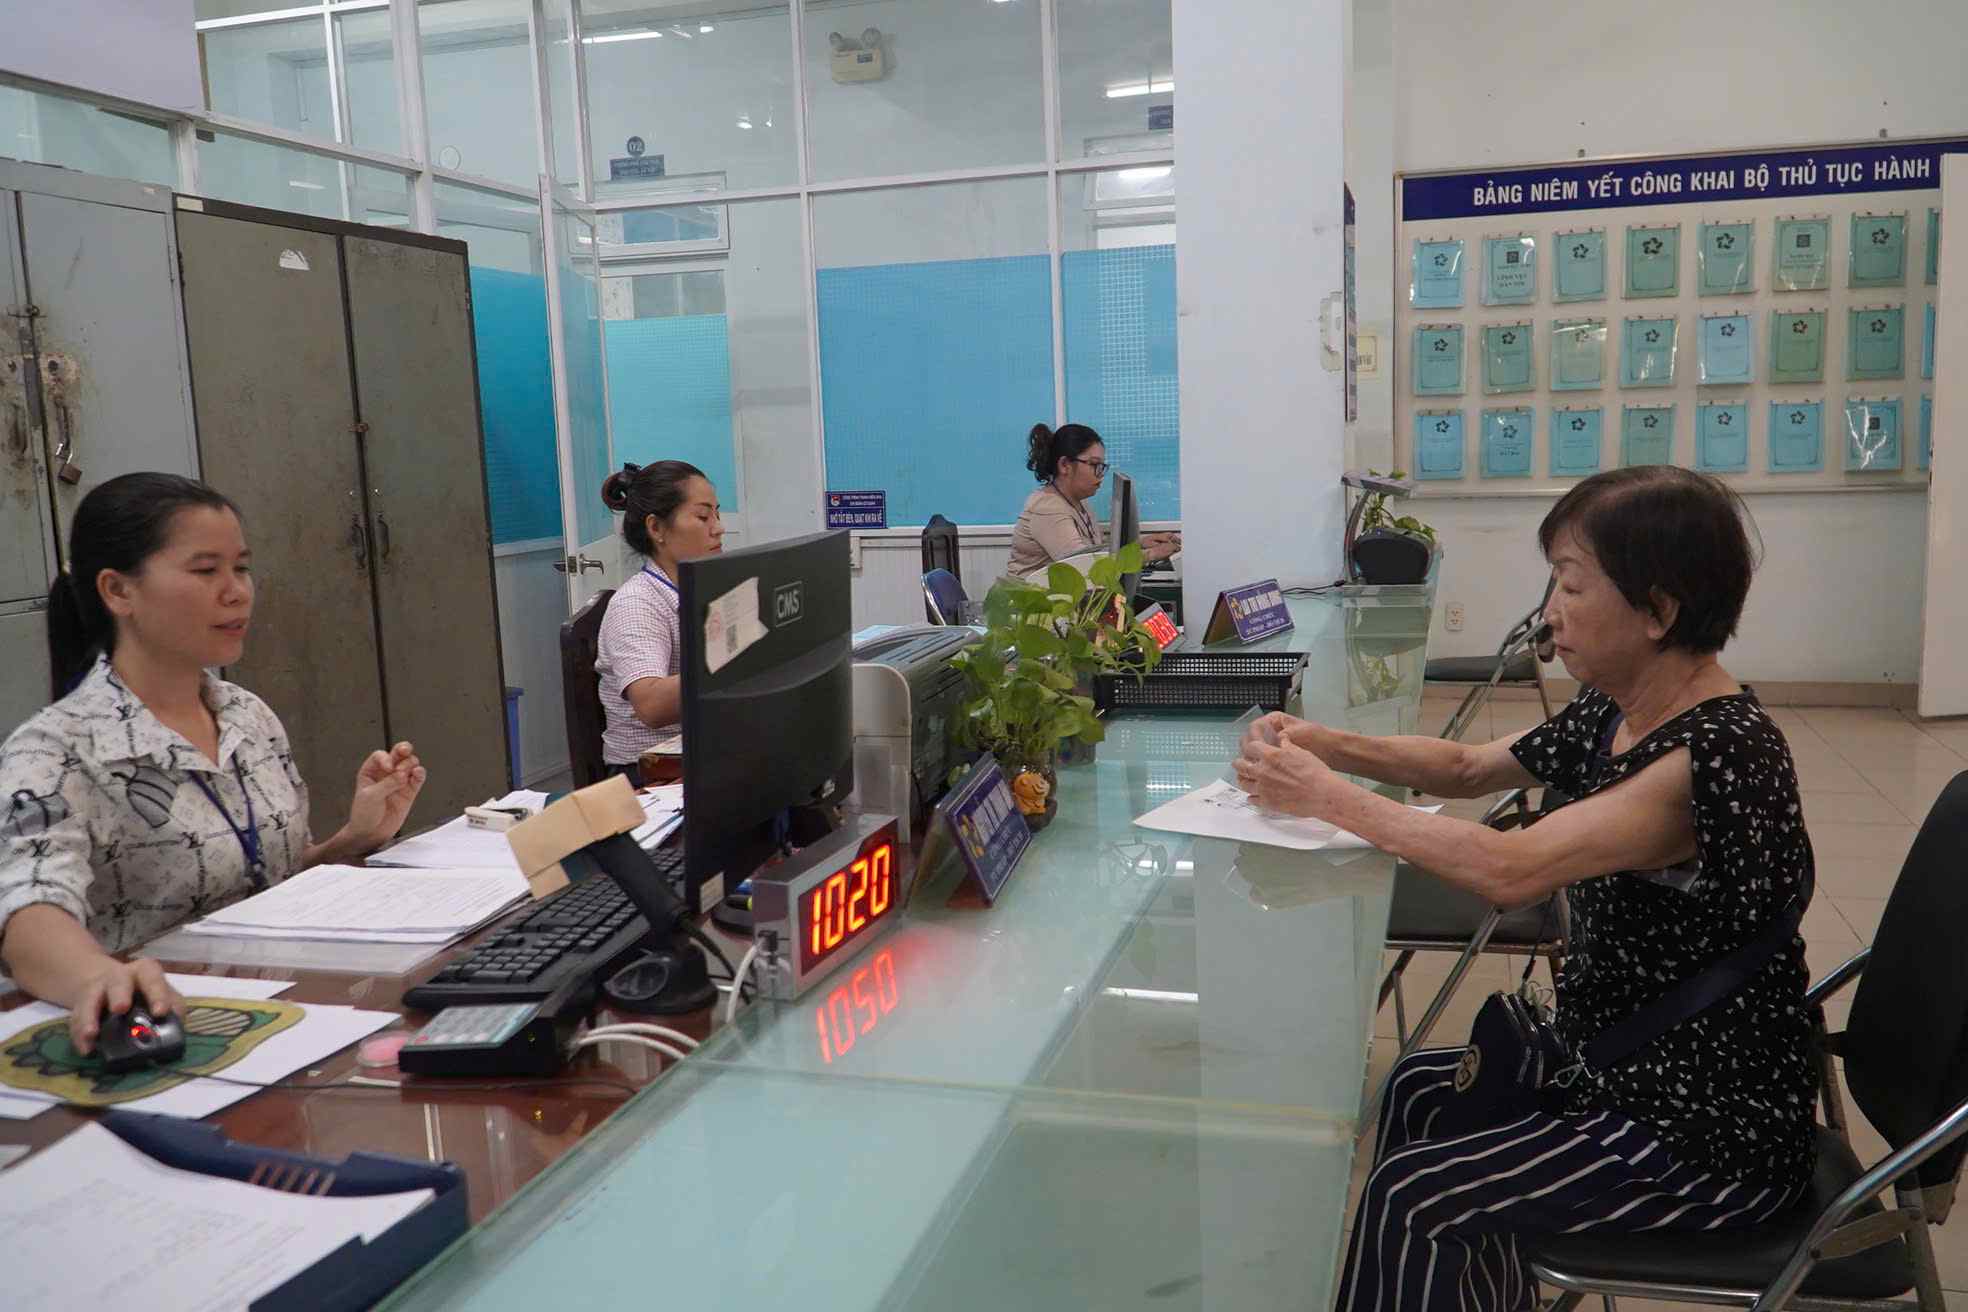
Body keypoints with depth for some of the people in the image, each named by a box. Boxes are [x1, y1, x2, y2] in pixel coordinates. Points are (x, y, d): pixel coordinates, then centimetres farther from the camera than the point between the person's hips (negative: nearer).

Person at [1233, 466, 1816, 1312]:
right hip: (1636, 1067, 9)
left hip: (1717, 1137, -9)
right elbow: (1469, 768, 12)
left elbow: (1509, 870, -37)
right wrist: (1331, 747, -5)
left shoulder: (1720, 752, -28)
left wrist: (1330, 798, -27)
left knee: (1409, 1197, -10)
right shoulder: (1616, 715, -1)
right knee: (1418, 1093, 17)